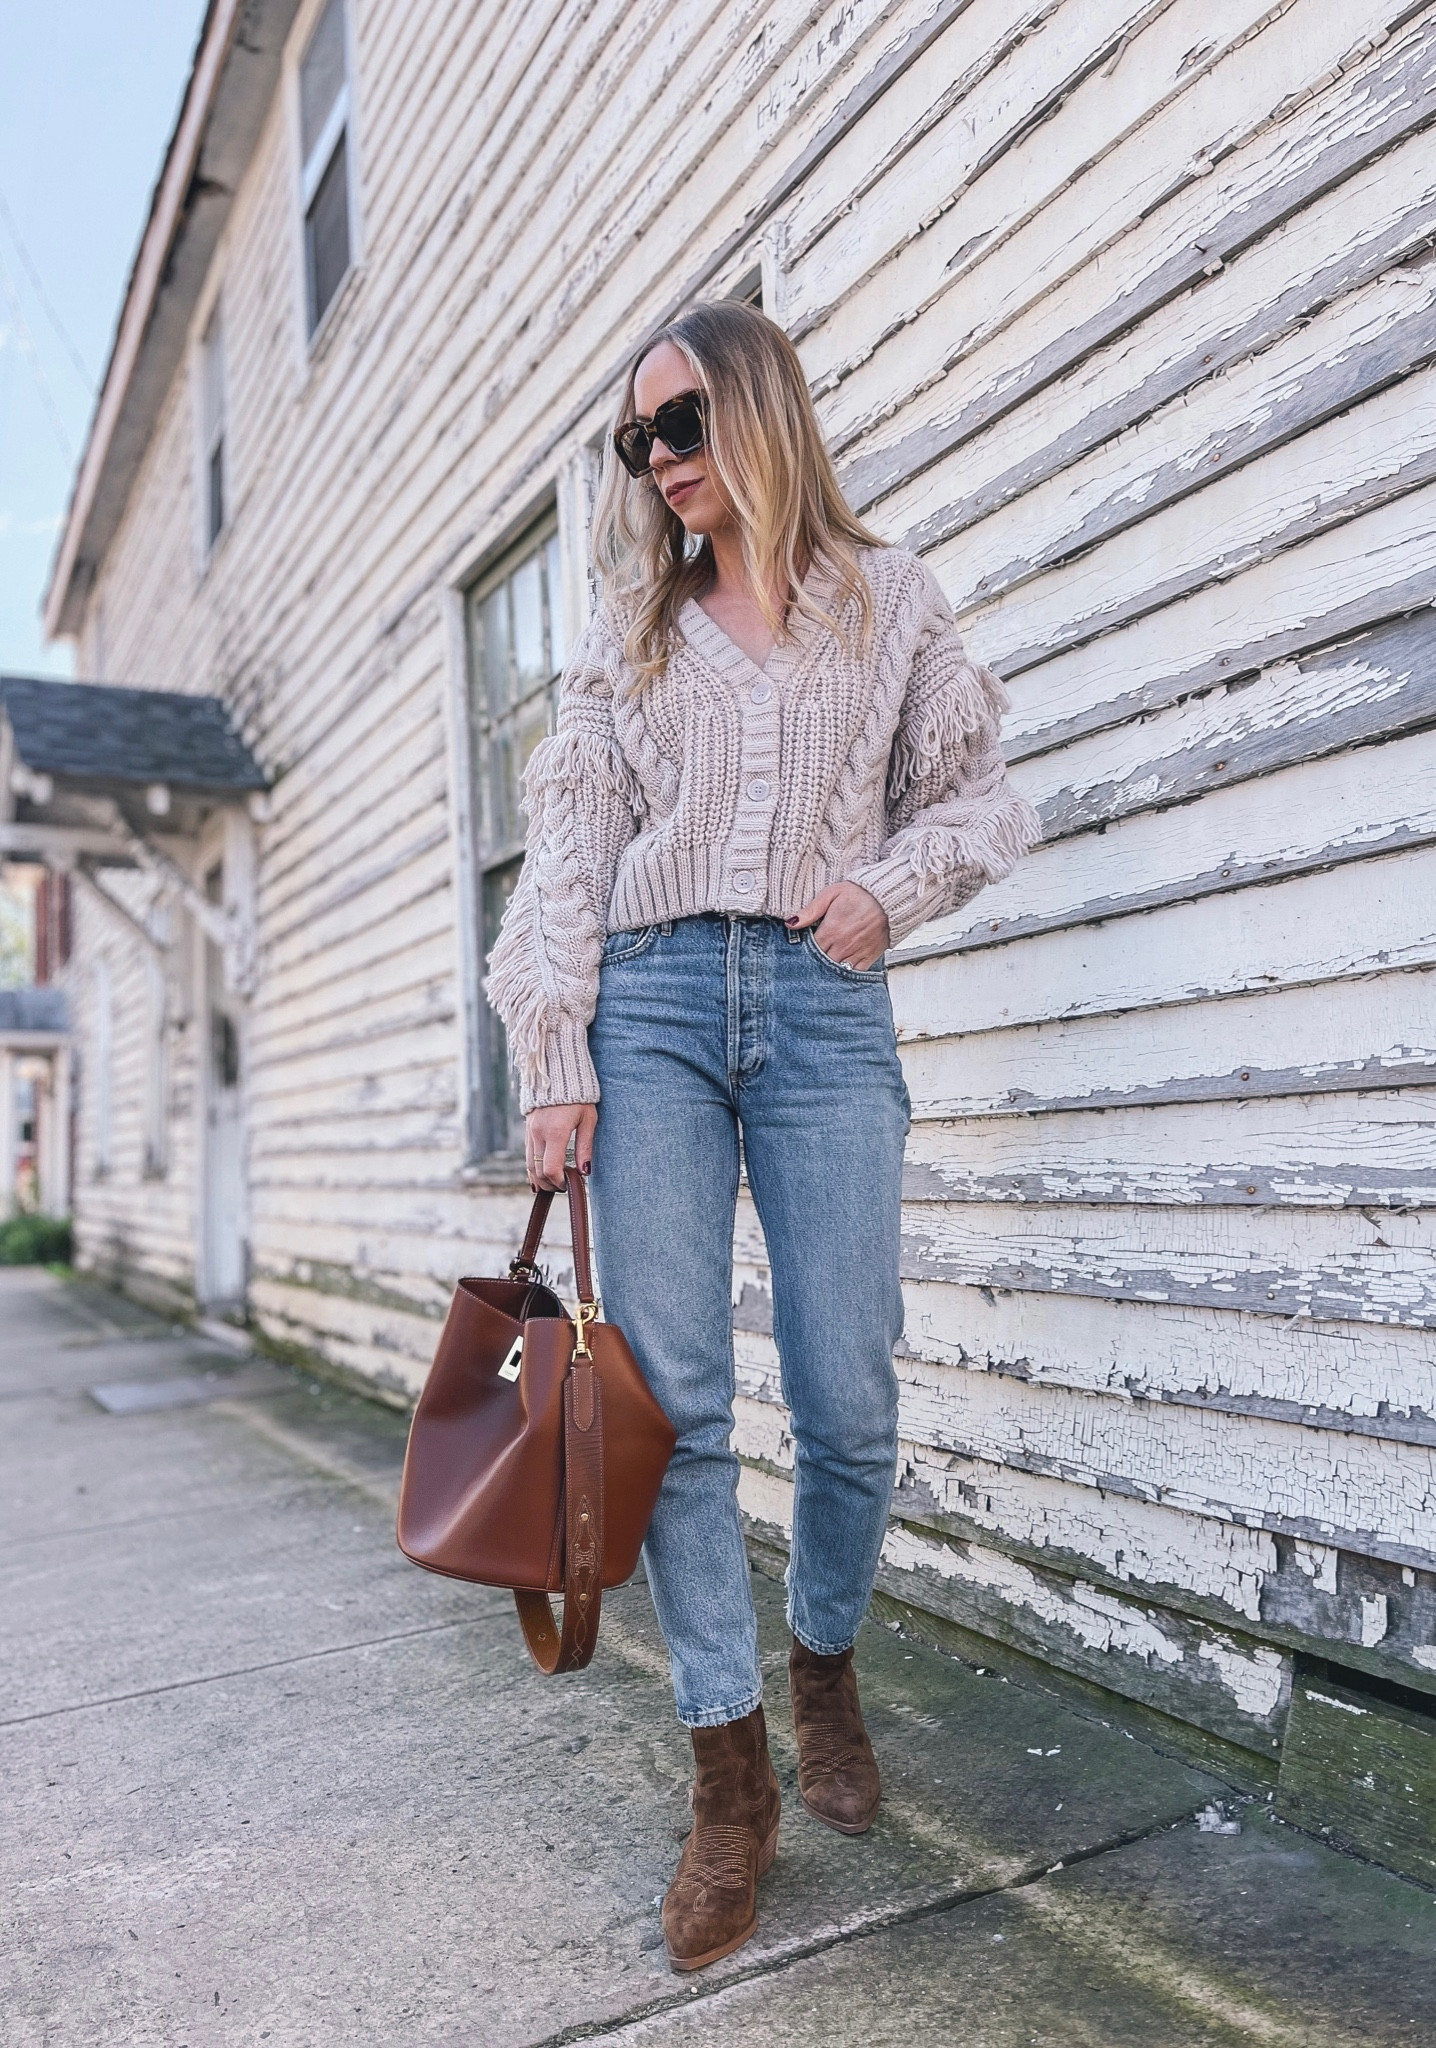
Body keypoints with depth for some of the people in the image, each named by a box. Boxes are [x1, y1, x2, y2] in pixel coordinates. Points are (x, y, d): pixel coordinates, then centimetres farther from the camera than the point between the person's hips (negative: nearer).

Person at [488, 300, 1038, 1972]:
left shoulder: (886, 598, 15)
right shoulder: (629, 633, 17)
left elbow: (969, 787, 15)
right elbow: (569, 849, 9)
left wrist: (891, 885, -6)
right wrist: (554, 1060, -1)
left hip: (824, 1009, -1)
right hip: (653, 1004, 2)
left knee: (848, 1398, -3)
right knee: (670, 1395, -5)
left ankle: (825, 1665, 28)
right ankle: (731, 1778, 8)